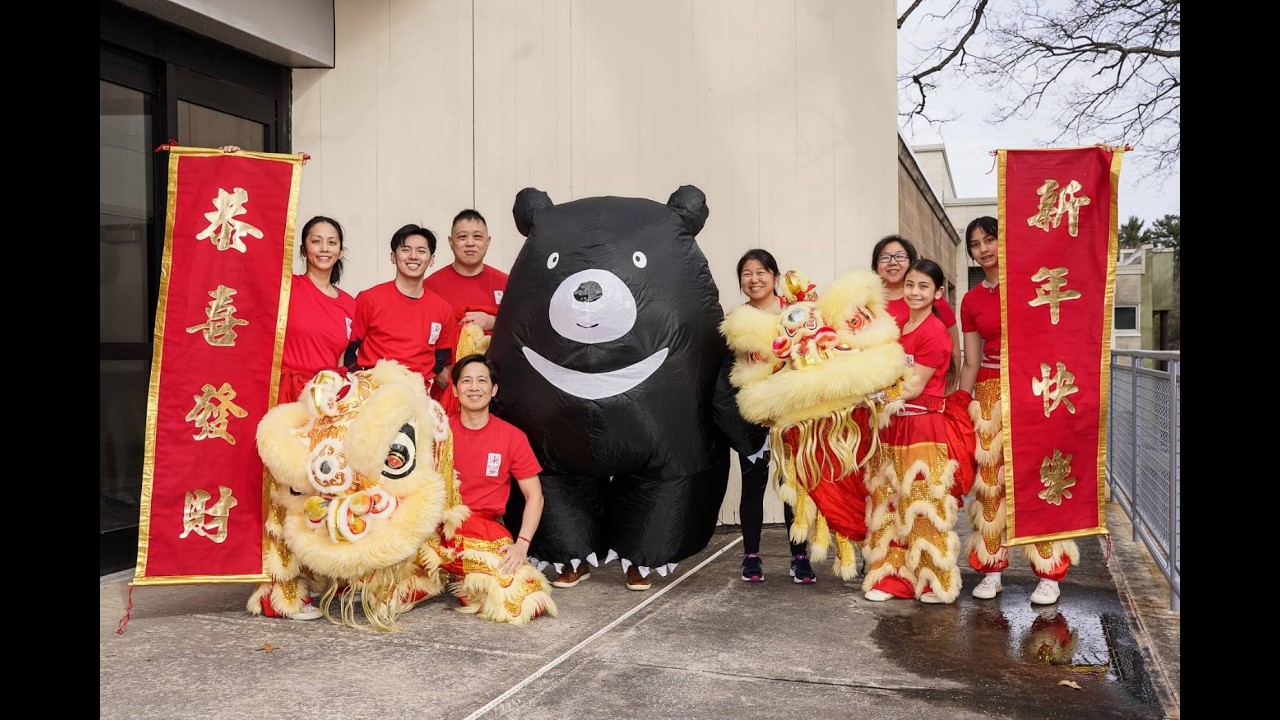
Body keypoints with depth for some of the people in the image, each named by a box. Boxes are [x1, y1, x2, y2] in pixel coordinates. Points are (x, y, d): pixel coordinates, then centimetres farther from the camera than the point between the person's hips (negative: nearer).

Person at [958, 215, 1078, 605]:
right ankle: (991, 569, 11)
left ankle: (1049, 574, 1)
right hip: (989, 394, 3)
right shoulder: (971, 301, 10)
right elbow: (970, 362, 10)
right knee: (989, 480, 2)